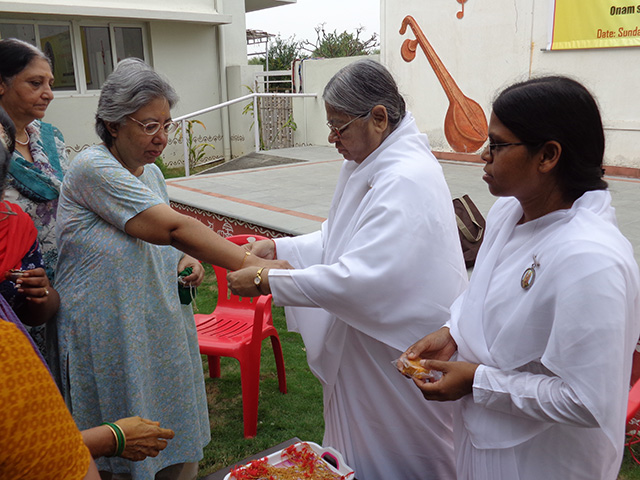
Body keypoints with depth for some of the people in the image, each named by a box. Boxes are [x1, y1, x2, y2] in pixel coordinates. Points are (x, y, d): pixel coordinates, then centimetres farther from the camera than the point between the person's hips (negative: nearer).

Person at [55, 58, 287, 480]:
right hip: (113, 342, -7)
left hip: (162, 332, 7)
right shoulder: (93, 168, -17)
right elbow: (171, 227, -27)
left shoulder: (151, 172, 9)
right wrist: (249, 264, -31)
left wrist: (185, 260, 0)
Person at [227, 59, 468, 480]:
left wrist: (267, 280, -26)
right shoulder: (368, 166, 4)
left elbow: (358, 278, -32)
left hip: (401, 352, -9)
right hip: (366, 341, 9)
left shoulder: (407, 180, -28)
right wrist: (278, 248, 0)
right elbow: (339, 241, 12)